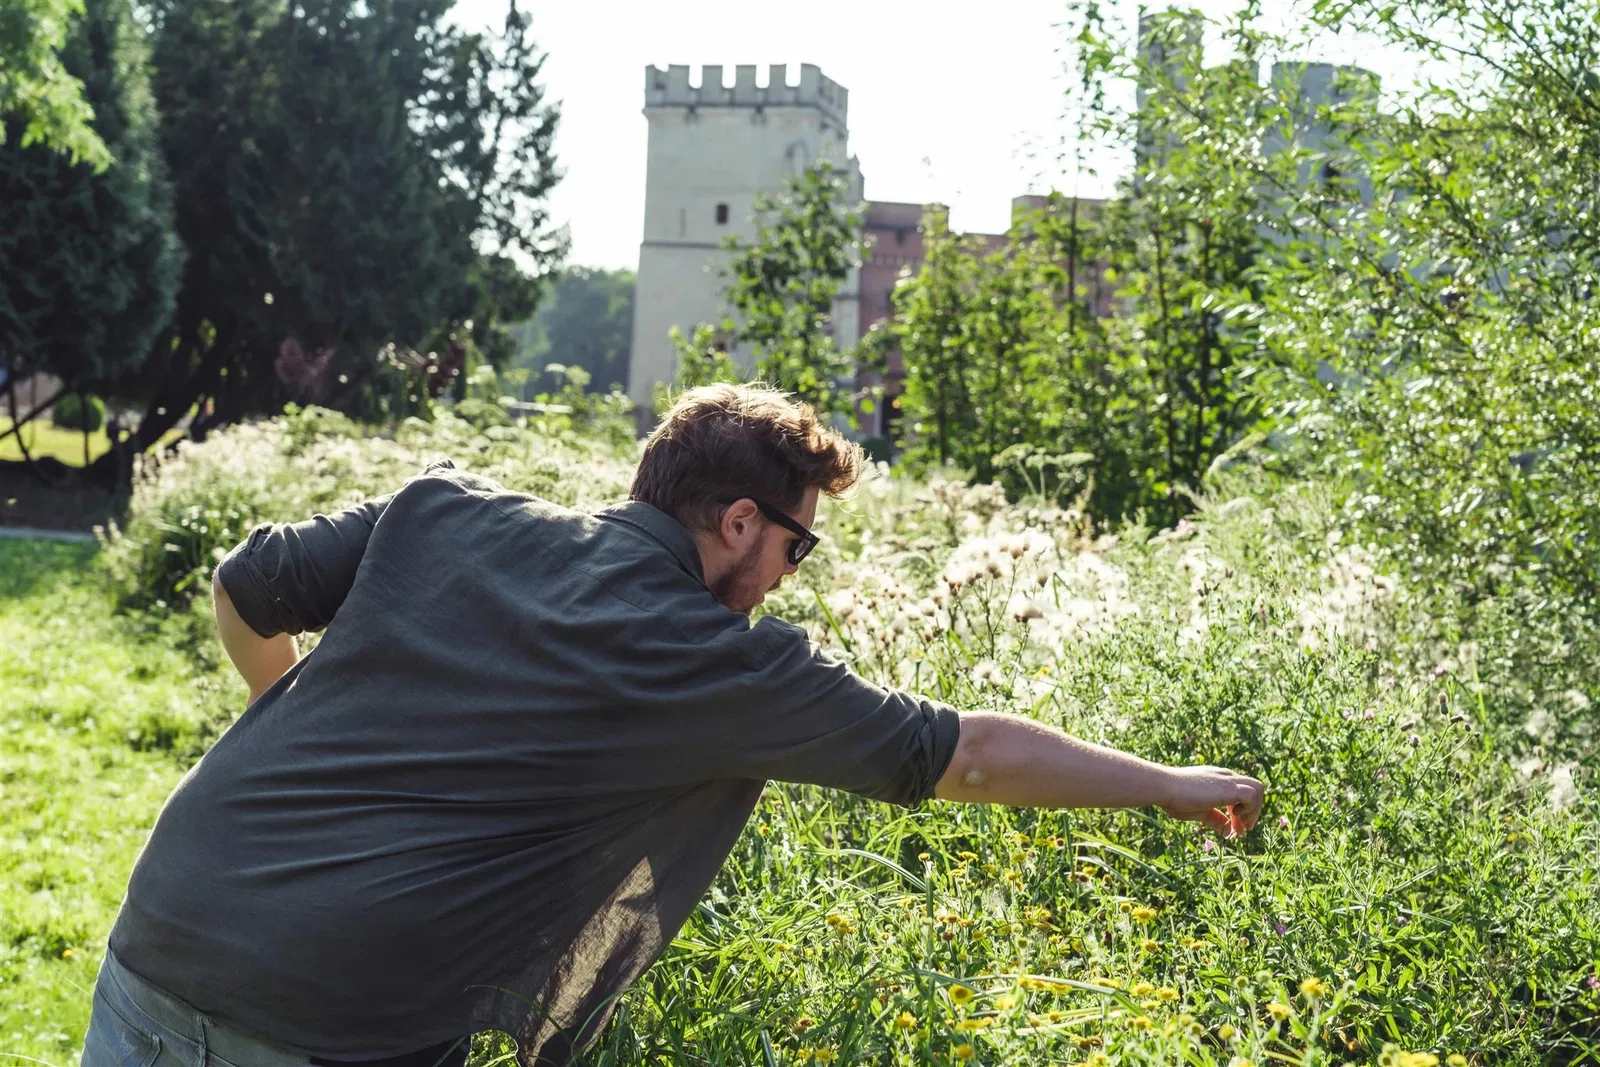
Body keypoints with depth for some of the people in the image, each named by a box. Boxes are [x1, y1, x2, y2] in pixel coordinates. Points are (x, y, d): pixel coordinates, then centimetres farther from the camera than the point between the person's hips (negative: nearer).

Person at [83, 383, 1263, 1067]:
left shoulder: (441, 512, 6)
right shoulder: (723, 665, -5)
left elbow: (247, 592, 16)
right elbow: (972, 754, 1)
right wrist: (1176, 786, 12)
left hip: (158, 942, 5)